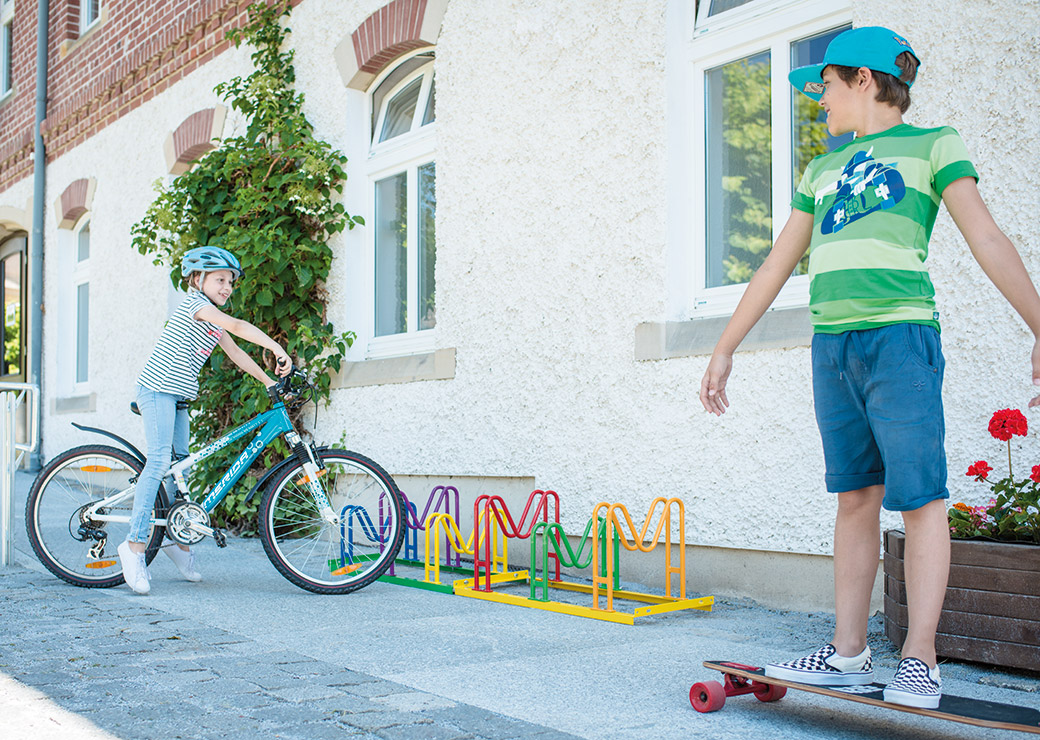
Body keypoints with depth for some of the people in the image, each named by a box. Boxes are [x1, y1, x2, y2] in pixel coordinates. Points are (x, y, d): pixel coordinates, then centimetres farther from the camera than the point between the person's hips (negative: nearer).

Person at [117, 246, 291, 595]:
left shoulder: (214, 321, 17)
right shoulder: (195, 303, -11)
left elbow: (236, 353, 16)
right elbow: (237, 326, -24)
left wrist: (270, 380, 9)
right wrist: (277, 348, -28)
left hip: (178, 396, 9)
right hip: (157, 389, -9)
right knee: (160, 460, -19)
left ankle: (180, 540, 17)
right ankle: (135, 544, -19)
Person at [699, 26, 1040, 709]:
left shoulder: (932, 145, 7)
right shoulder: (823, 172, 23)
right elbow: (777, 265, 24)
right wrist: (725, 349, 21)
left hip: (900, 335, -5)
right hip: (832, 342, 6)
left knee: (918, 495, -6)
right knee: (856, 497, 6)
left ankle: (920, 660, -1)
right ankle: (848, 654, 9)